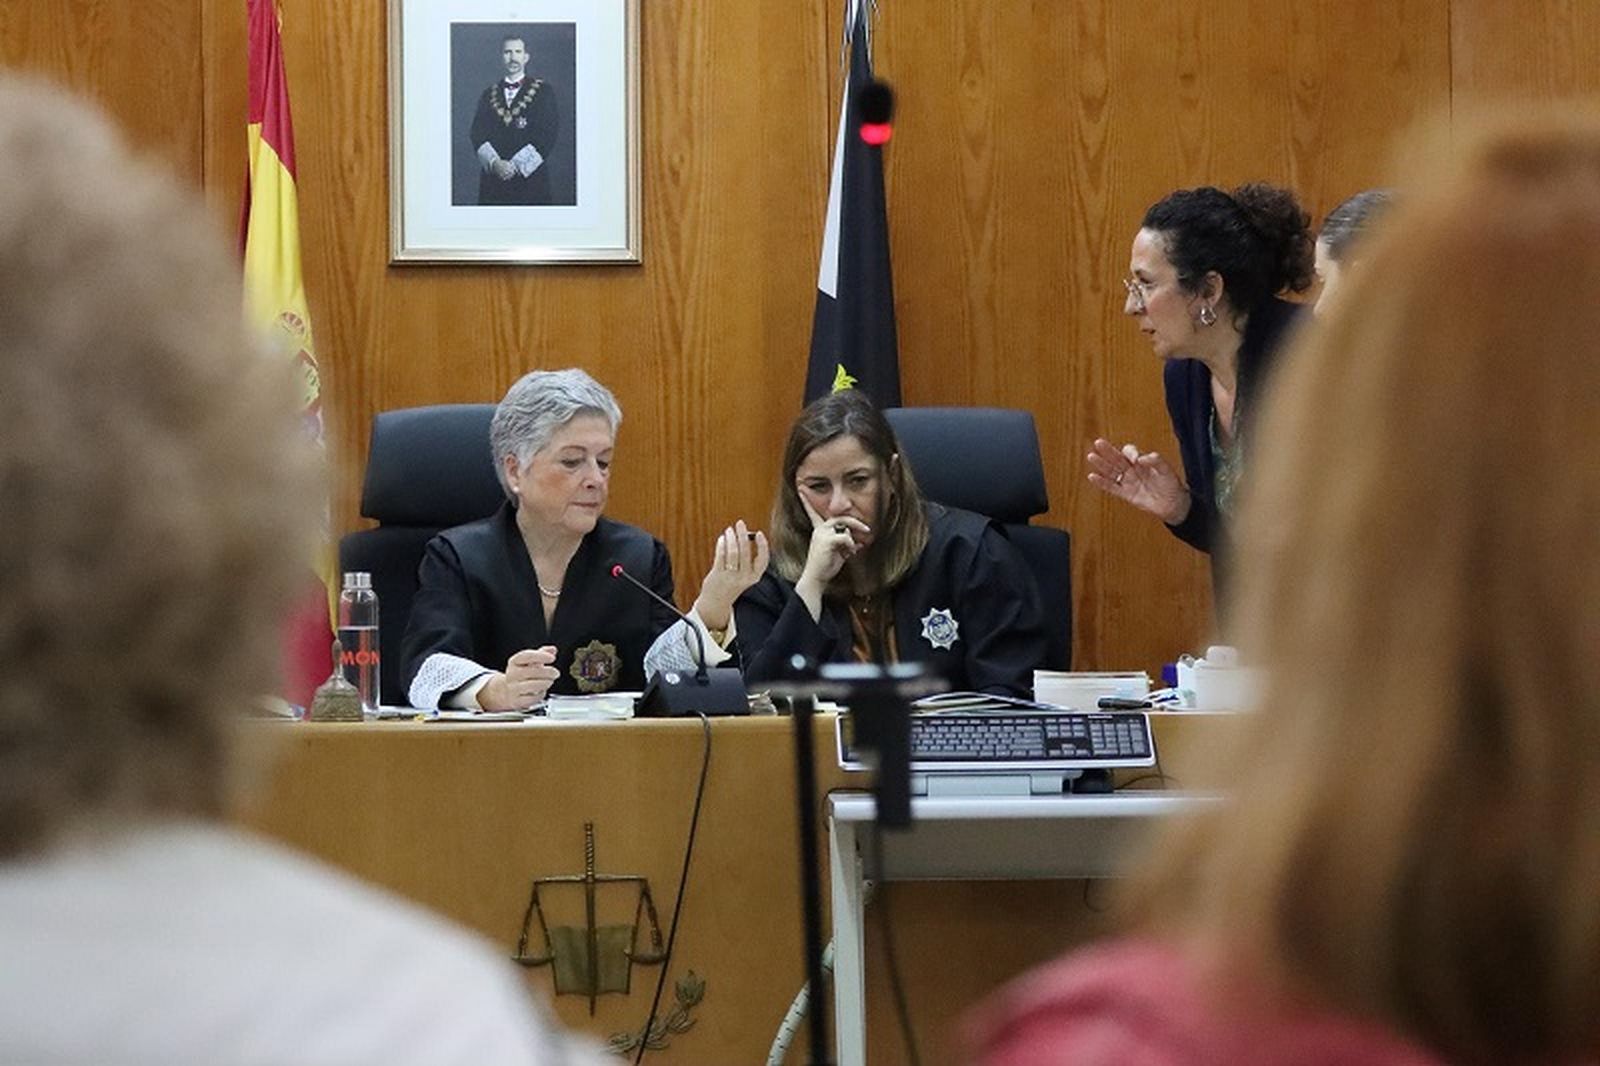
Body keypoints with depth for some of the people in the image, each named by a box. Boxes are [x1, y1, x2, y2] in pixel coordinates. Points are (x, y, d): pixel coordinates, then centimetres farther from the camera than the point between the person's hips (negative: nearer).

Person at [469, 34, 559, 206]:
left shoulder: (543, 91, 6)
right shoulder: (489, 94, 16)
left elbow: (548, 134, -3)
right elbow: (477, 134, 7)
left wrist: (516, 165, -12)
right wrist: (494, 163, -12)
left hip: (529, 175, -2)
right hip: (493, 177, 2)